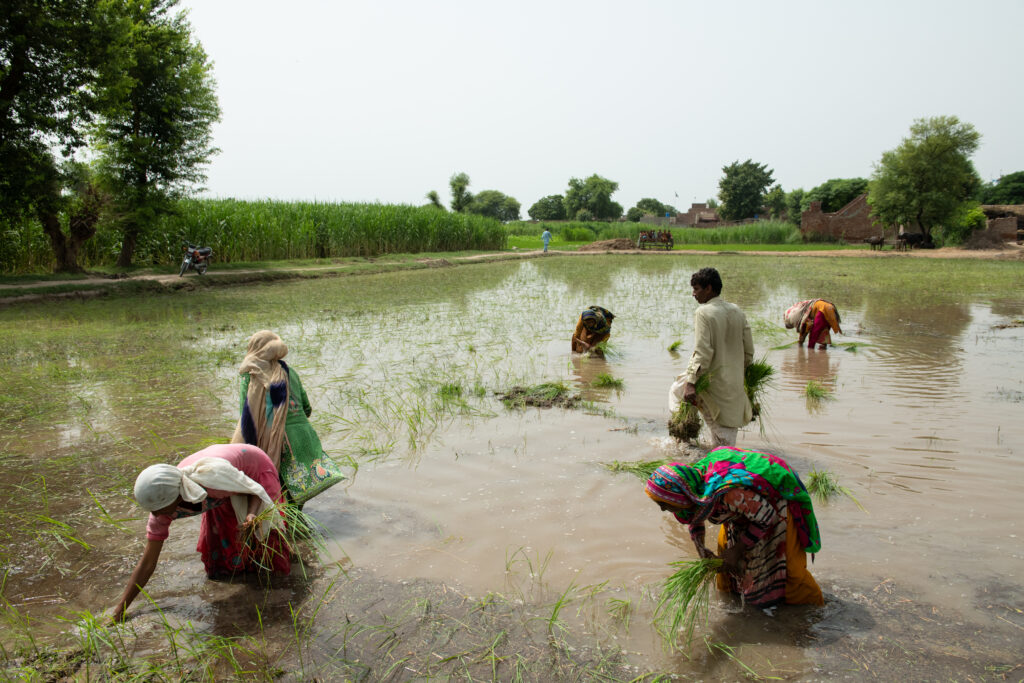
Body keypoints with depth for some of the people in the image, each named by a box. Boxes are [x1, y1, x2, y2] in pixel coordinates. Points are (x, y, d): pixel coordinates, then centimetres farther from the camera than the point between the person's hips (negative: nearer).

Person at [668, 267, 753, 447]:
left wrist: (691, 382, -22)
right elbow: (748, 350, 12)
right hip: (734, 384, 7)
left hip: (711, 382, -7)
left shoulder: (704, 313, -13)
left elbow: (702, 352, -21)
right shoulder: (736, 311, 8)